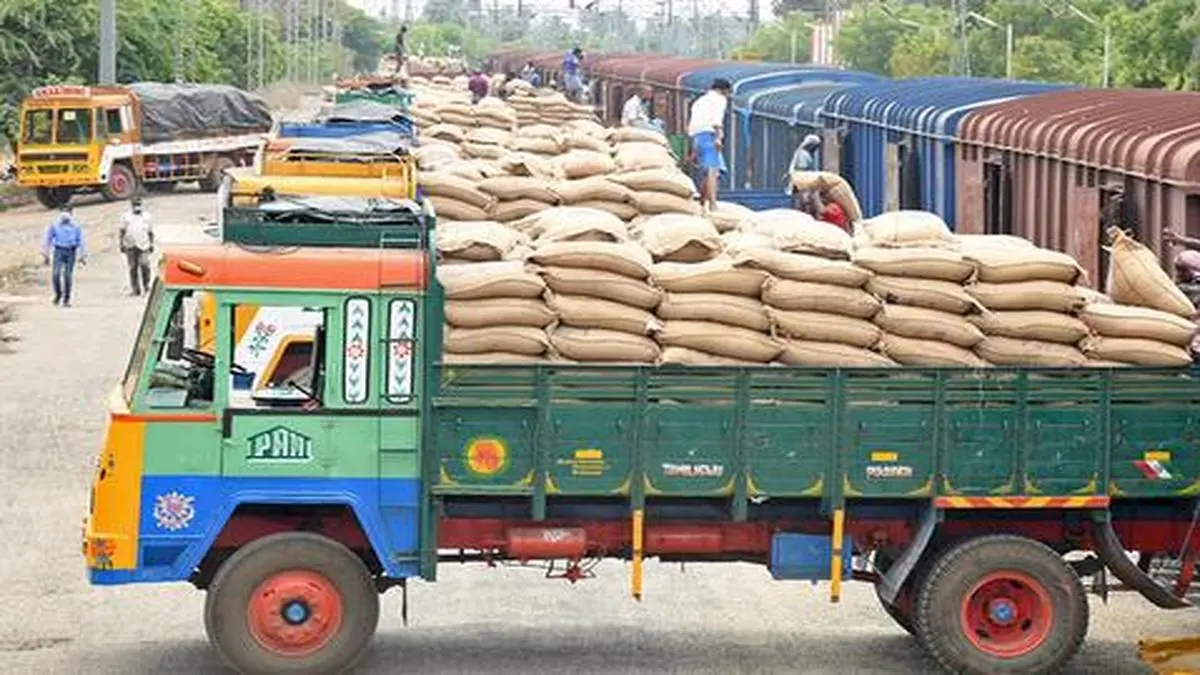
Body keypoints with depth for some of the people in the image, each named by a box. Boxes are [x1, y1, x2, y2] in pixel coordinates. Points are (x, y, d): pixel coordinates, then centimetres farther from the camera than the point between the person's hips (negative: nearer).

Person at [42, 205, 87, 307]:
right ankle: (58, 294, 10)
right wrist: (46, 256, 9)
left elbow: (80, 242, 13)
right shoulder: (54, 225, 8)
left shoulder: (75, 226, 9)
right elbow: (48, 240, 11)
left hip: (71, 252, 0)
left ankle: (66, 299, 8)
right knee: (55, 274, -13)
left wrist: (82, 256, 12)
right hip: (58, 251, 0)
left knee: (68, 276, -2)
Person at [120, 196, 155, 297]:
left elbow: (150, 232, 17)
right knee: (133, 268, 1)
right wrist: (121, 244, 2)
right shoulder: (126, 216, 10)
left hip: (143, 246, -1)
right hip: (130, 246, 1)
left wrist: (151, 244, 12)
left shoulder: (146, 216, 13)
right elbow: (122, 231, 9)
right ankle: (135, 289, 5)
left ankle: (146, 284, 4)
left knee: (144, 265, -16)